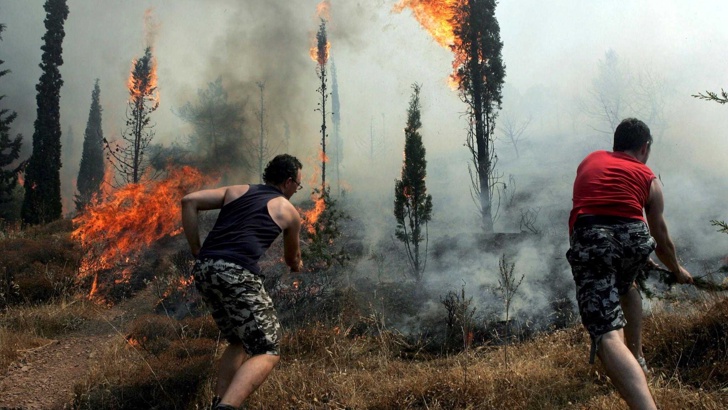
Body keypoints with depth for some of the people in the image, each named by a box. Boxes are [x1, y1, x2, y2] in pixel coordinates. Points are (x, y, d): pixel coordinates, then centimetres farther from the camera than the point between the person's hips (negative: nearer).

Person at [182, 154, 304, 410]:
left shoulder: (236, 191, 24)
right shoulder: (289, 211, 16)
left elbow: (189, 201, 11)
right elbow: (292, 256, 33)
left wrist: (197, 252, 14)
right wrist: (296, 265, 58)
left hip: (204, 270, 6)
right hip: (236, 275, -6)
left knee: (240, 342, 23)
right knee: (267, 353, -2)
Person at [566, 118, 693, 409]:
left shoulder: (590, 161, 31)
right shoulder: (648, 178, 25)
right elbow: (660, 237, 32)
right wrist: (677, 270, 52)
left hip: (589, 238, -2)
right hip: (634, 237, 2)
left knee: (608, 334, -15)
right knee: (625, 286, 38)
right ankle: (637, 358, 39)